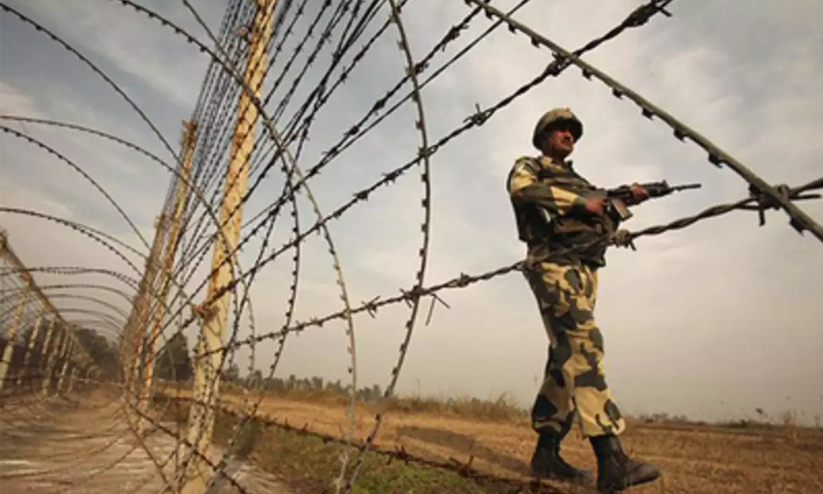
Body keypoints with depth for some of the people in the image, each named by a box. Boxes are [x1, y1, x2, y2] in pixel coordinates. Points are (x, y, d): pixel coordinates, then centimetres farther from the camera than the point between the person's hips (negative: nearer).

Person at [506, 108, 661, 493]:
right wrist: (581, 202, -11)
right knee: (583, 346, -22)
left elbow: (603, 225, 30)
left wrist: (623, 201, 12)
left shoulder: (577, 180, 33)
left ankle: (546, 453, 8)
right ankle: (611, 461, -28)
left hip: (585, 271, 8)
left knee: (567, 358, 3)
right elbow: (521, 190, -13)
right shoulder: (528, 166, 11)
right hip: (554, 265, -8)